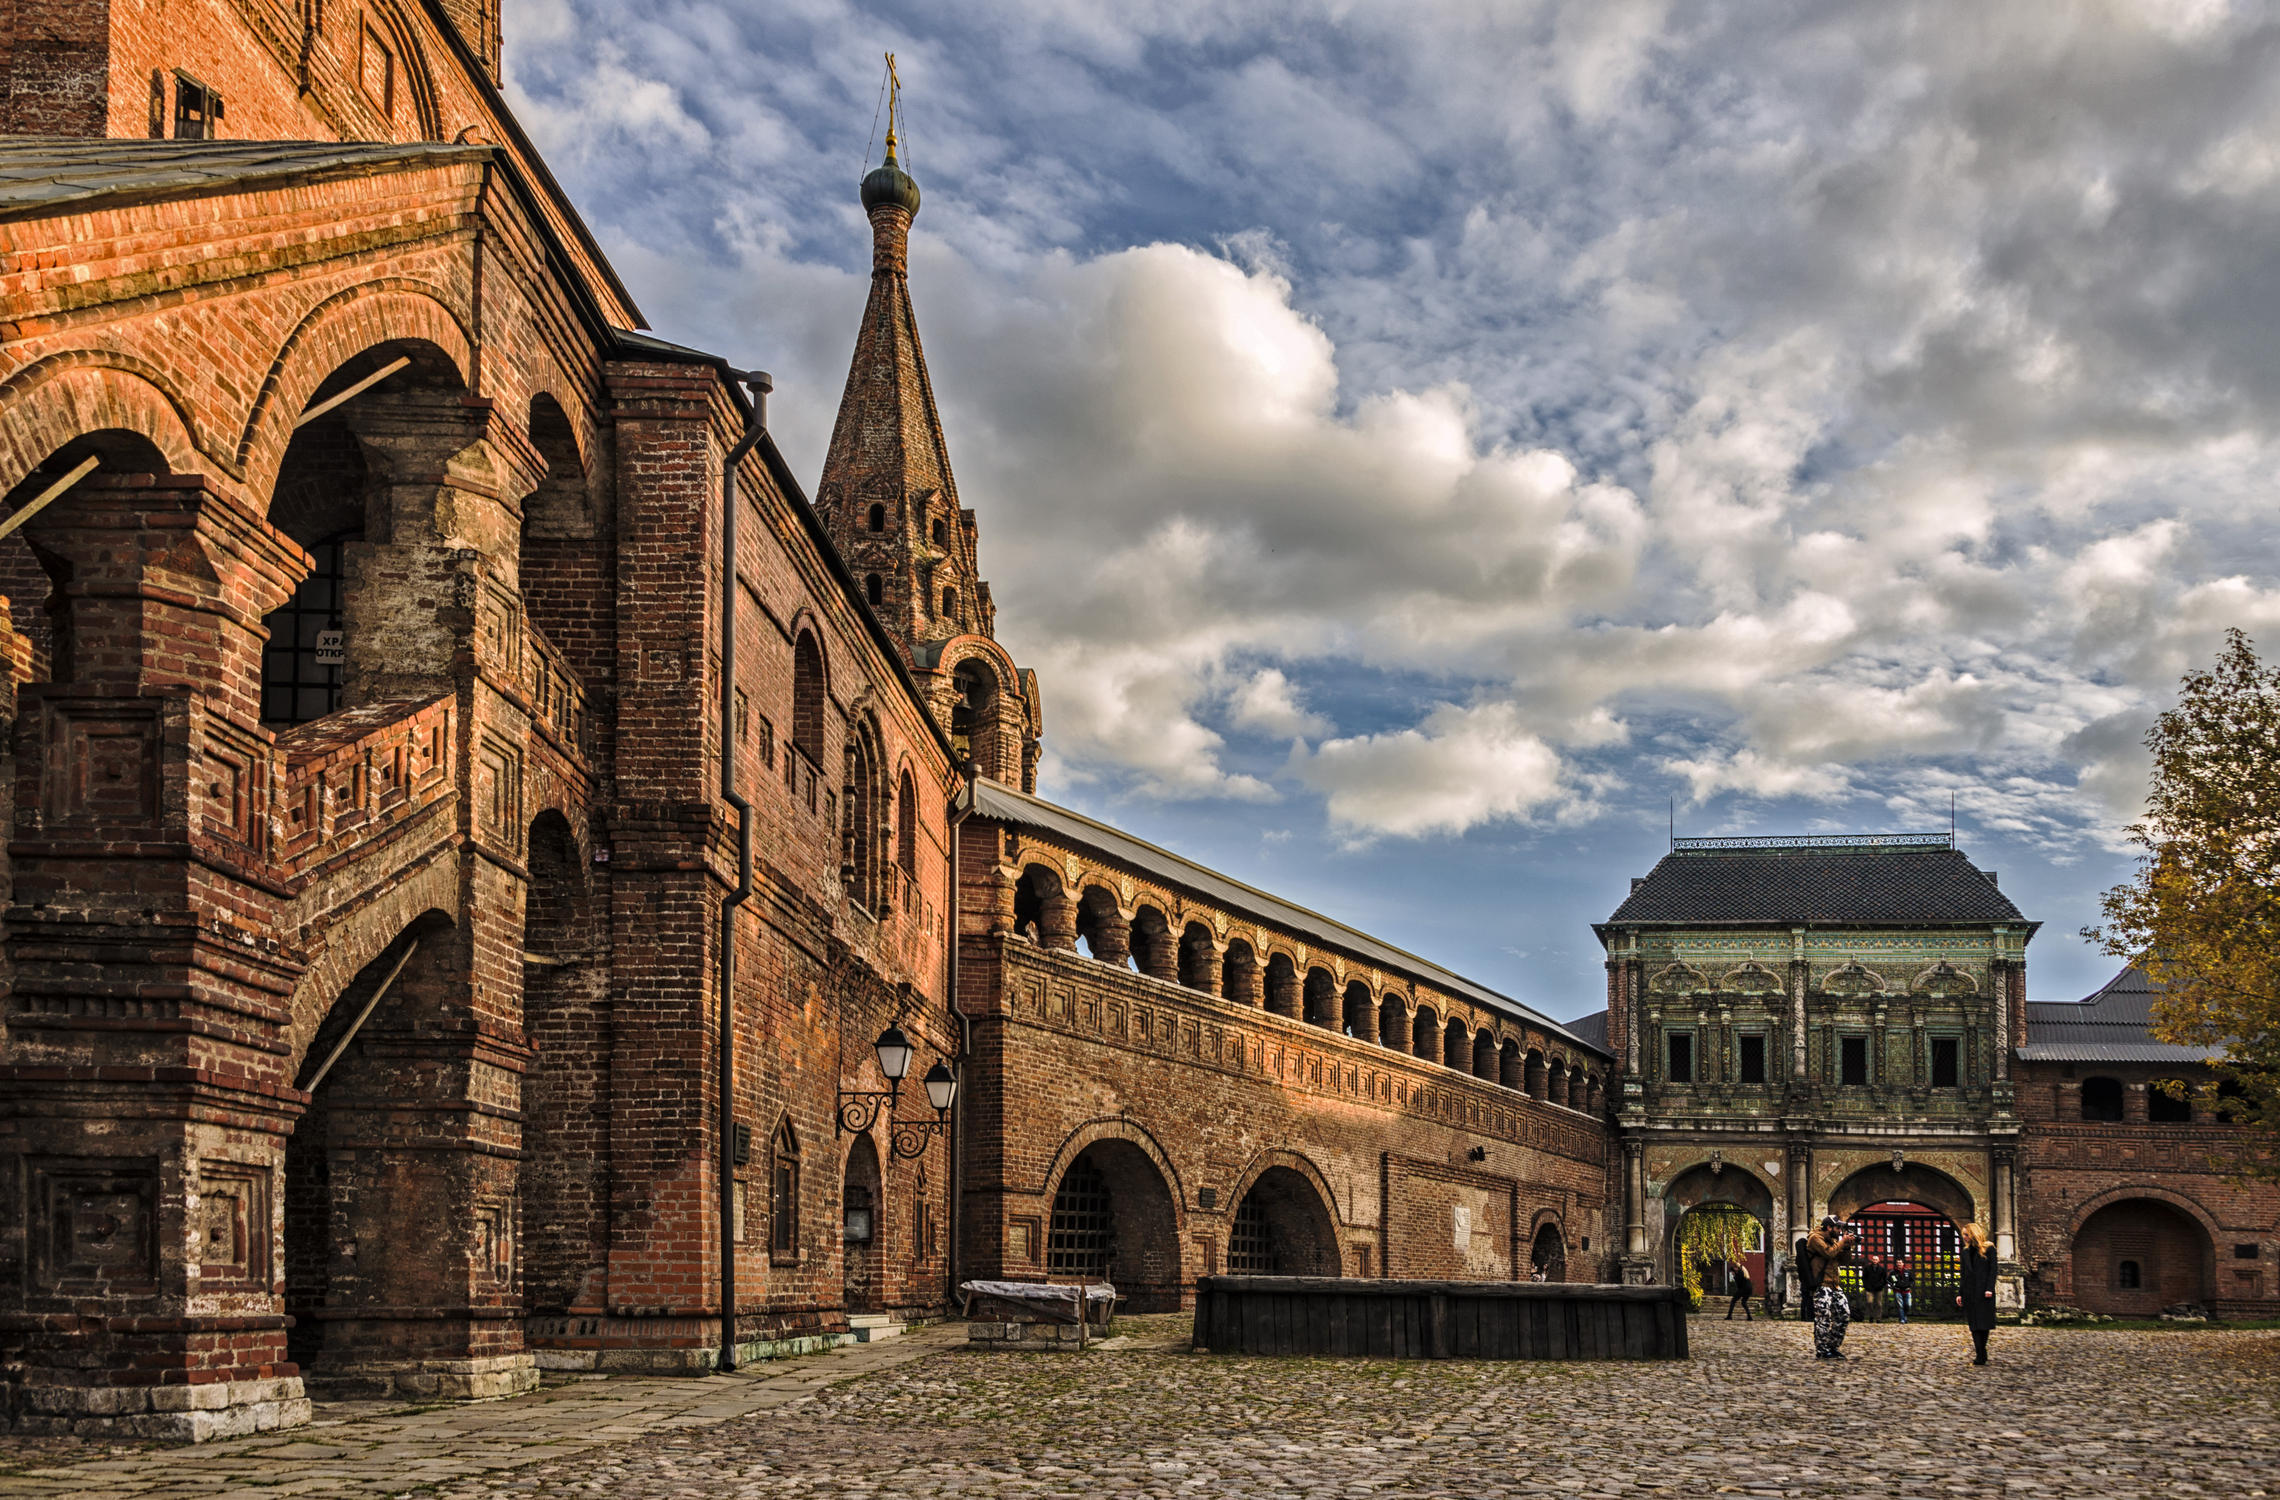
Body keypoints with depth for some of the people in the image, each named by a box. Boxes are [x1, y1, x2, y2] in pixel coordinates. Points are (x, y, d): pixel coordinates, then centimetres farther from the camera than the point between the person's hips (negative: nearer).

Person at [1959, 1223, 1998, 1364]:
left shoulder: (1989, 1249, 1)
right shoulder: (1966, 1252, 16)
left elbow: (1993, 1270, -5)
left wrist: (1989, 1289, -17)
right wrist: (1960, 1293, 12)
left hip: (1984, 1293, -5)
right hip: (1970, 1293, 5)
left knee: (1984, 1323, -4)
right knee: (1974, 1324, -1)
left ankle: (1981, 1354, 0)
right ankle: (1980, 1355, -3)